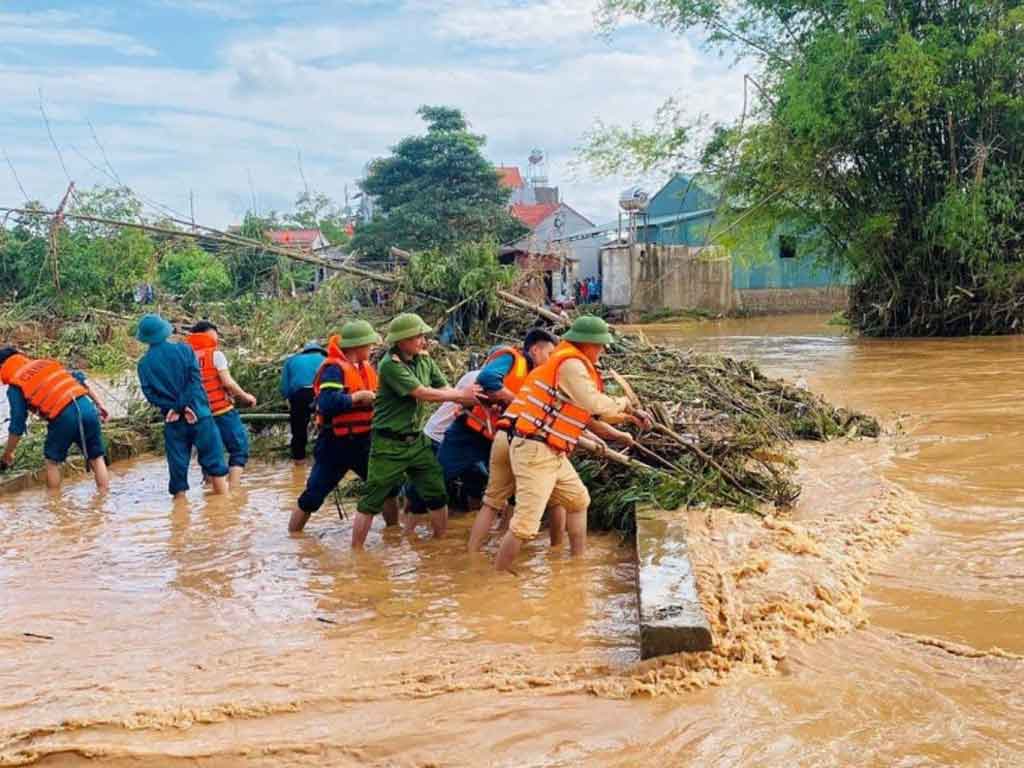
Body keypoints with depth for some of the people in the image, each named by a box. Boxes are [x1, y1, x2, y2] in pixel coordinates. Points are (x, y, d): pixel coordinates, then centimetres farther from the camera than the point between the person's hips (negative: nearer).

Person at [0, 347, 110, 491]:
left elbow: (17, 425, 13)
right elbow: (79, 378, 17)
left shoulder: (15, 388, 13)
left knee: (52, 461, 20)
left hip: (64, 416, -4)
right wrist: (99, 403, 16)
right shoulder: (46, 362, 27)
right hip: (87, 407, 4)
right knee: (96, 458, 15)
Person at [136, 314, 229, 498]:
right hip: (198, 414, -1)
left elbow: (149, 393, -4)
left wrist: (173, 408, -6)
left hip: (173, 421, 1)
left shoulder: (144, 363, 3)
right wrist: (186, 406, -13)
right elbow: (195, 380, -10)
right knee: (213, 459, 7)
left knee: (177, 465, 7)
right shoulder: (184, 350, -1)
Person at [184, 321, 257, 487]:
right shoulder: (215, 355, -7)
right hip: (223, 411, -6)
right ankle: (233, 488, -10)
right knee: (239, 448, 0)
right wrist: (245, 397, 0)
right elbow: (228, 382, -12)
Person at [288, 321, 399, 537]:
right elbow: (326, 403, -30)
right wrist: (356, 398, -22)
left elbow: (376, 397, 13)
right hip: (336, 443, -7)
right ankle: (293, 535, 15)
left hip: (363, 440, 8)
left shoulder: (367, 367, 8)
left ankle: (393, 528, 30)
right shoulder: (334, 369, -18)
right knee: (314, 495, 1)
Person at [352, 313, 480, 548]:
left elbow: (444, 389, 1)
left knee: (438, 495, 8)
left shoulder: (424, 359, 4)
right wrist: (462, 394, -16)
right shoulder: (390, 365, -18)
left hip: (417, 439, 7)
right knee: (371, 501, 1)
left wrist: (474, 401, -15)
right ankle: (356, 550, 12)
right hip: (390, 443, -7)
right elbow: (422, 393, -23)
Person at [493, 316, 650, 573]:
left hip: (553, 452, 11)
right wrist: (624, 404, -5)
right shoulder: (571, 364, -17)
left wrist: (616, 434, 18)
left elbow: (585, 414, 21)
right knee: (526, 524, -12)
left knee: (578, 500, 24)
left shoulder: (576, 364, 15)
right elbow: (597, 406, -24)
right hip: (535, 452, -11)